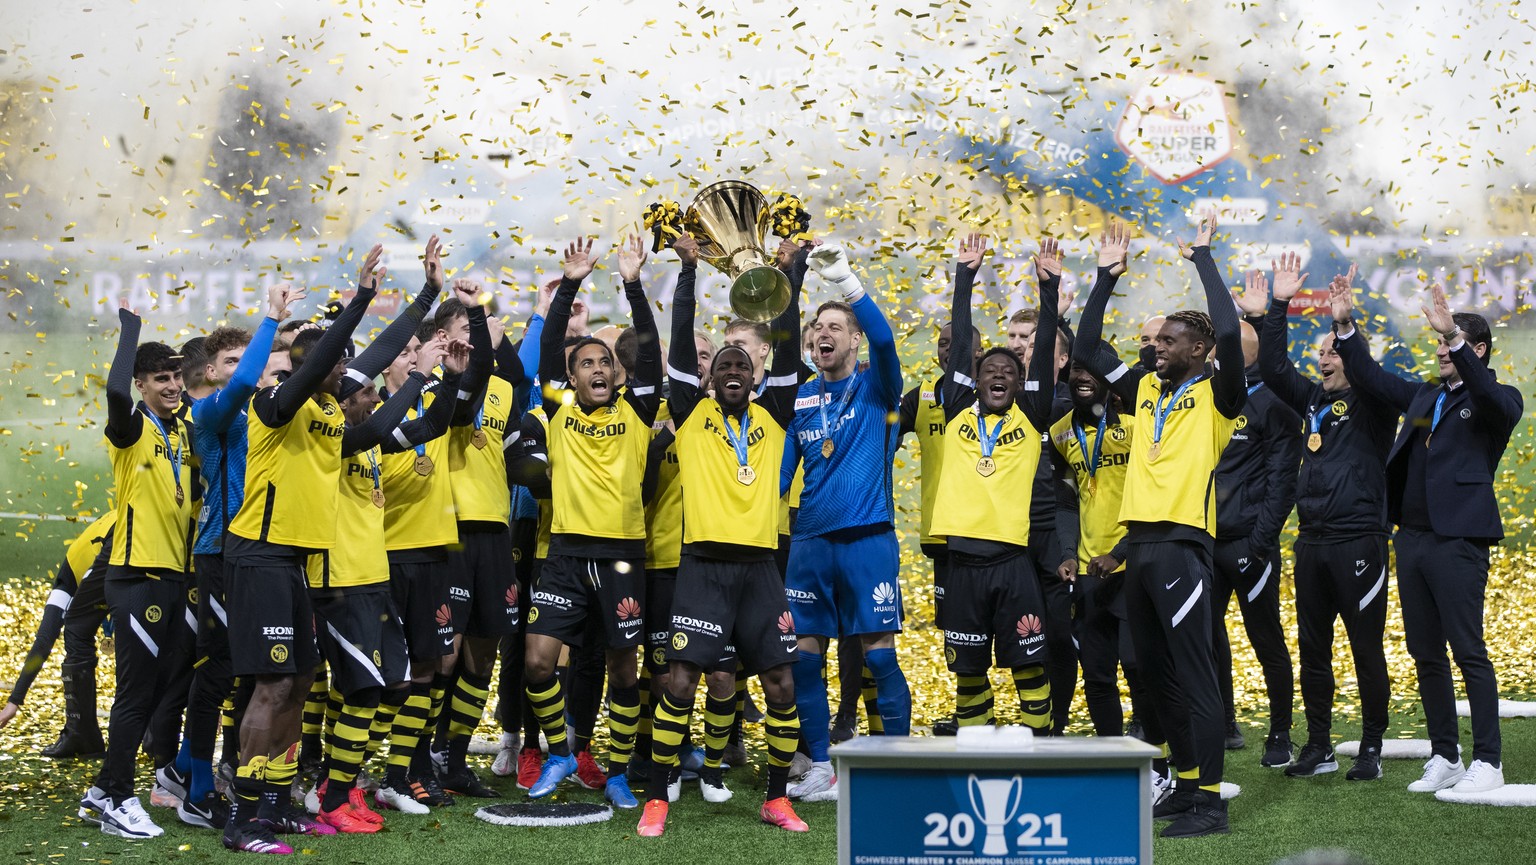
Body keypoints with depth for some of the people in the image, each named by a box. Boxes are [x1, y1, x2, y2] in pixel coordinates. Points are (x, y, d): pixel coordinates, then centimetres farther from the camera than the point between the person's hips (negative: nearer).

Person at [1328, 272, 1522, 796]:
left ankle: (1487, 762, 0)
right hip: (1412, 537, 7)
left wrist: (1452, 335, -32)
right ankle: (1444, 758, 17)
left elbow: (1493, 400, -23)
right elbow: (1370, 378, 19)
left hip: (1458, 540, -7)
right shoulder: (1423, 397, 19)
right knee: (1425, 654, 9)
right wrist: (1345, 325, 6)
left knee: (1468, 651, -6)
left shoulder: (1496, 401, -1)